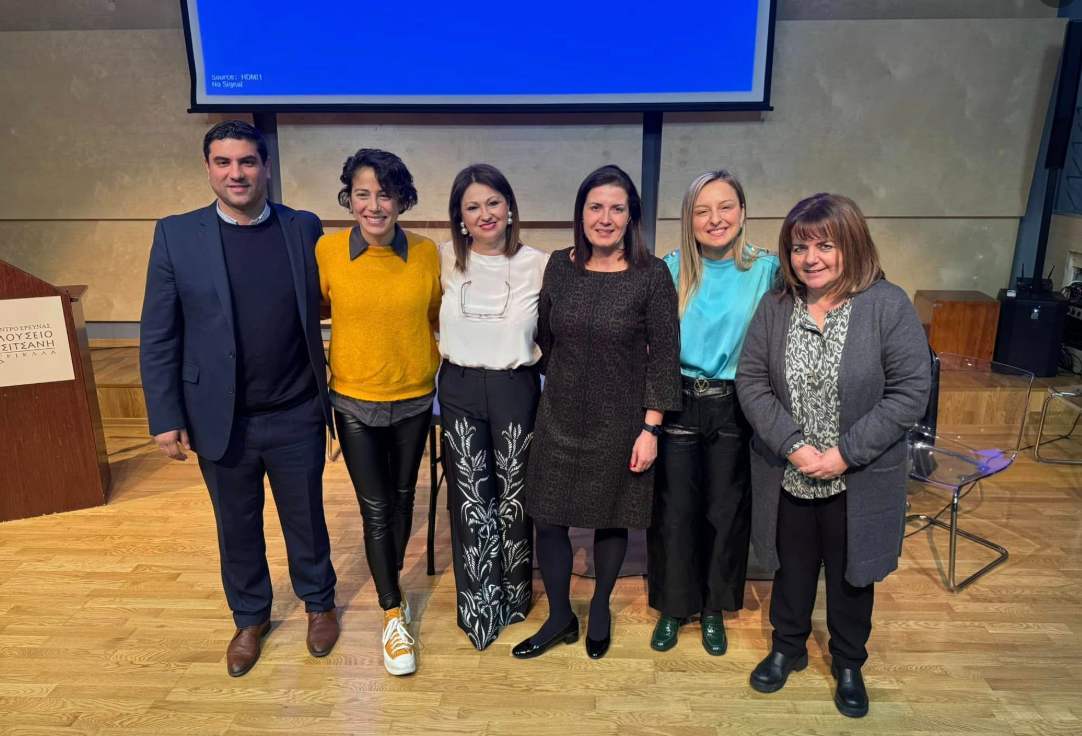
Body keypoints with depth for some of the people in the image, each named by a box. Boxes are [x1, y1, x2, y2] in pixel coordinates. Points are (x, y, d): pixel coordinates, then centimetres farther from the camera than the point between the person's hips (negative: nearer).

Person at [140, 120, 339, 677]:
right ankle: (250, 619, 42)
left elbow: (323, 305, 3)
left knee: (305, 518, 17)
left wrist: (328, 391, -2)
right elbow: (157, 337, -3)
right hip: (221, 420, 0)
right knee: (237, 528, 18)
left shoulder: (304, 229, -3)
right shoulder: (176, 235, -5)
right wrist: (166, 418, -6)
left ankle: (319, 603, 42)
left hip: (297, 416, 0)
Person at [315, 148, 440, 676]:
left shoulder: (427, 253, -8)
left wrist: (443, 367, 3)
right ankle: (393, 617, 23)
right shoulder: (327, 250, -11)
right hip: (356, 403, -1)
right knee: (374, 509, 5)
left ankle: (390, 585, 43)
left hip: (415, 400, 2)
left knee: (402, 499, 18)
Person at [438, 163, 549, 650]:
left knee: (513, 497, 13)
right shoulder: (445, 260, -1)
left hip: (516, 390, -1)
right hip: (459, 391, 1)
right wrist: (452, 355, 9)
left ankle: (514, 597, 36)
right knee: (470, 502, 8)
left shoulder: (538, 265, -6)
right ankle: (478, 609, 25)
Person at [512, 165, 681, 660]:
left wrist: (651, 429, -11)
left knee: (611, 519, 13)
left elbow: (664, 357, -9)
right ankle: (559, 618, 29)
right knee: (547, 519, 6)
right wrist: (561, 383, 14)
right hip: (559, 416, 3)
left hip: (619, 421, -3)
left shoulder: (652, 275, -10)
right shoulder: (560, 266, 0)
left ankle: (600, 609, 39)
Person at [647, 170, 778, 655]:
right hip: (679, 404, 0)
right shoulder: (672, 269, -2)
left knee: (726, 511, 13)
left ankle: (714, 609, 35)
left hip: (735, 408, 0)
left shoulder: (766, 269, -4)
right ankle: (672, 607, 30)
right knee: (674, 510, 8)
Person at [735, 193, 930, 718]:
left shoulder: (888, 306, -13)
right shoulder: (774, 309, -4)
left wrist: (845, 453, -18)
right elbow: (751, 382, -5)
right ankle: (787, 648, 44)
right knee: (792, 568, 20)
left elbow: (911, 391, -14)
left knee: (851, 574, 18)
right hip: (787, 476, 2)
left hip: (858, 482, -2)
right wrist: (793, 445, -17)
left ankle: (848, 664, 43)